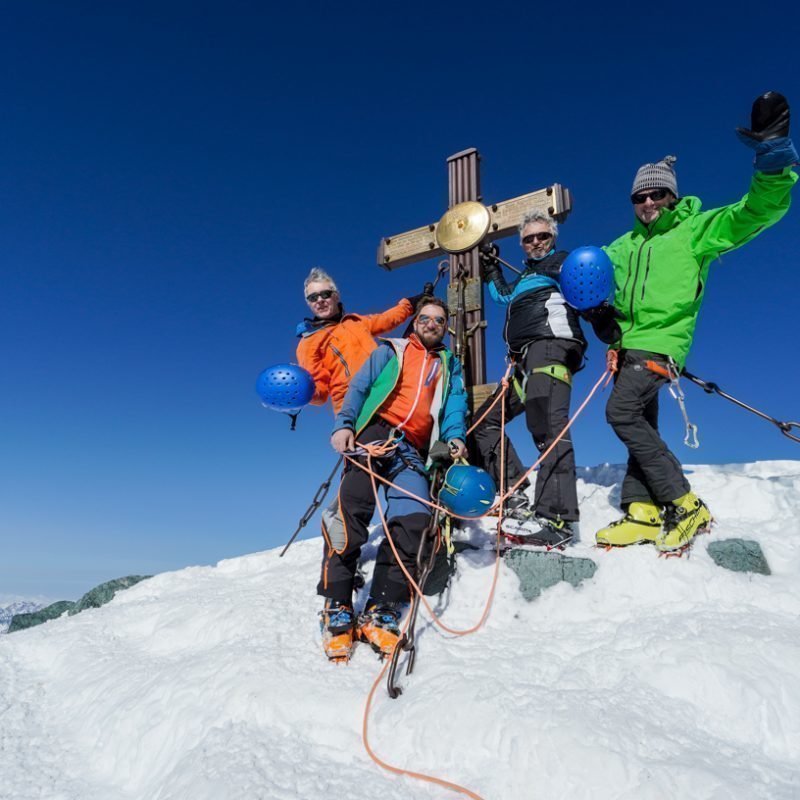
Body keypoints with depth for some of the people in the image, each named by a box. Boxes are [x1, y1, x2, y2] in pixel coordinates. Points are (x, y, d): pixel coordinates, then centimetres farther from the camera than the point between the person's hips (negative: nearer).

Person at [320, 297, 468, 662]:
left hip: (413, 450, 2)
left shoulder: (450, 366, 29)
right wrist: (344, 424, -7)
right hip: (376, 432, -1)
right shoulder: (390, 351, 24)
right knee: (352, 508, -22)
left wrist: (455, 438, -7)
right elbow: (359, 387, 12)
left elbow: (454, 407, 15)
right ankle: (337, 606, -18)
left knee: (414, 520, -20)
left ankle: (381, 612, -16)